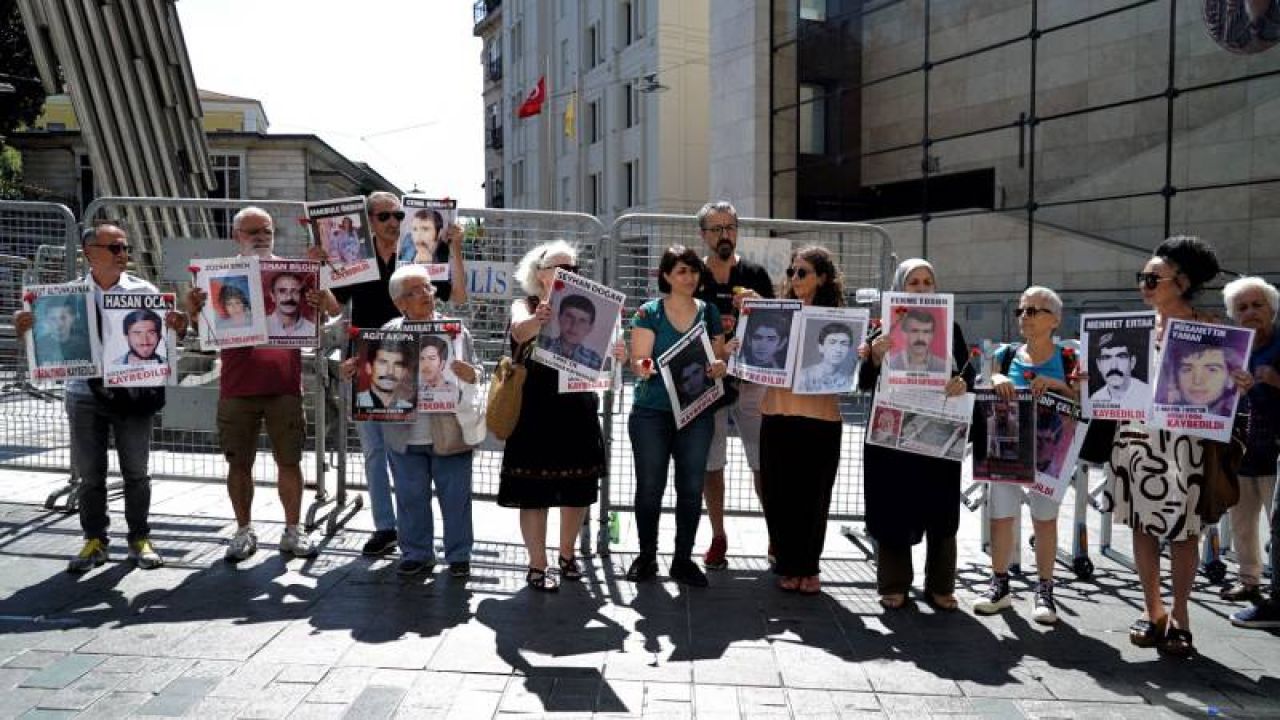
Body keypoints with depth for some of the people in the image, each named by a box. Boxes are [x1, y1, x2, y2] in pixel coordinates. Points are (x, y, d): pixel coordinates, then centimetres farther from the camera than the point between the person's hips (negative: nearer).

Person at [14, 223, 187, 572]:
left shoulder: (143, 290, 1)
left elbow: (165, 330, 0)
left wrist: (178, 326, -23)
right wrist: (25, 327, -15)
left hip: (133, 392, -1)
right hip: (85, 395, 1)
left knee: (136, 471, 6)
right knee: (90, 474, 8)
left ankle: (140, 539, 18)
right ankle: (94, 541, 21)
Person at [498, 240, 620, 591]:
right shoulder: (524, 305, -2)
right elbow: (521, 330, -25)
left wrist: (612, 351, -25)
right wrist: (537, 320, -48)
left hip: (577, 410, 4)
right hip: (536, 412, -4)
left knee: (578, 490, 11)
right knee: (534, 492, 0)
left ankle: (567, 554, 30)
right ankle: (537, 566, 11)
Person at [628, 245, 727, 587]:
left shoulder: (709, 312, 8)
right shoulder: (648, 312, -2)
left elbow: (719, 359, 12)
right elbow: (638, 362, -7)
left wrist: (719, 367, -11)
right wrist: (643, 368, -30)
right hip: (652, 413, -3)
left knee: (692, 488, 6)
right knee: (649, 487, 4)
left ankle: (683, 559, 19)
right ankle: (646, 556, 20)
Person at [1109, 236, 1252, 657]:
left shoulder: (1207, 327, -2)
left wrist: (1240, 385, -21)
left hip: (1185, 438, -3)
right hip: (1138, 435, 3)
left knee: (1182, 530, 3)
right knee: (1143, 525, 9)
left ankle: (1179, 613, 18)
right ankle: (1152, 607, 23)